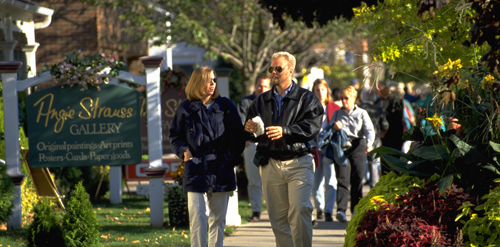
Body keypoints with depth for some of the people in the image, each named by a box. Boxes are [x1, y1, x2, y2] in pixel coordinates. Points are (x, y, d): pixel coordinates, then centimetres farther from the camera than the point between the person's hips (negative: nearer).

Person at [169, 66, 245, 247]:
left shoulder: (225, 106, 9)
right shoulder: (185, 109, 6)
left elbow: (237, 135, 10)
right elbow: (175, 136, 13)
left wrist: (232, 158, -1)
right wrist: (184, 151, -5)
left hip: (221, 171, 2)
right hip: (196, 171, -2)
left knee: (218, 219, 8)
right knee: (197, 217, -11)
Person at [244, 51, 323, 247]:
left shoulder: (306, 98, 4)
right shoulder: (262, 101, 17)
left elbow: (312, 126, -10)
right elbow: (251, 134, 20)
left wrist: (285, 131, -21)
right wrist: (250, 129, -4)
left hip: (299, 163, -4)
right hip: (271, 164, 4)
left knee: (299, 210, -16)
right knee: (278, 216, 3)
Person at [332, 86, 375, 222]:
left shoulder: (362, 113, 9)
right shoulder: (337, 114, 18)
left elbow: (369, 130, -3)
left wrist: (369, 143, -24)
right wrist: (334, 127, -5)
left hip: (358, 147, -1)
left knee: (358, 180, 1)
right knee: (343, 179, -13)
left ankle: (356, 209, 14)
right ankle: (341, 210, -23)